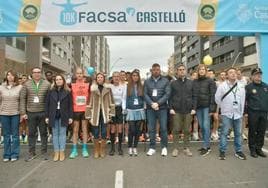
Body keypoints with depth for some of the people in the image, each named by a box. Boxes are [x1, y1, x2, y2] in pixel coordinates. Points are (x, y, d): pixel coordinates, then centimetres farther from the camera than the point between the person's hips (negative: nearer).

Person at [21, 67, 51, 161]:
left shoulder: (47, 84, 0)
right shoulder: (27, 84, 3)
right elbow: (23, 98, 3)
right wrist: (23, 112, -1)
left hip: (43, 112, -1)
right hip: (31, 113, 1)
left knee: (44, 132, 9)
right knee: (31, 133, 11)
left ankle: (44, 151, 22)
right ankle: (31, 152, 24)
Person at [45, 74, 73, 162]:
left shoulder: (67, 92, 1)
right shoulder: (51, 91, 6)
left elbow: (70, 105, 0)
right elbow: (47, 104, 5)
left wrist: (70, 117, -5)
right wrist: (47, 116, 0)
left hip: (63, 116, -2)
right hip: (53, 116, 2)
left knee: (62, 133, 4)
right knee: (55, 134, 7)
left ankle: (62, 152, 12)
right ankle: (56, 152, 16)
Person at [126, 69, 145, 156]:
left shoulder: (141, 86, 7)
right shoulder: (128, 87, 1)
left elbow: (143, 98, 9)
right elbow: (125, 98, 1)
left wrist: (143, 107, 1)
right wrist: (125, 109, -4)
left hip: (139, 110, 2)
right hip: (131, 110, -2)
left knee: (137, 129, 6)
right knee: (131, 129, -4)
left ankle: (135, 147, 19)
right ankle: (130, 147, 14)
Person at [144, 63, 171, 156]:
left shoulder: (165, 81, 4)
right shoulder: (147, 81, 9)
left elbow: (167, 94, -4)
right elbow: (145, 94, 1)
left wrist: (158, 103, -14)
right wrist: (151, 104, -13)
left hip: (162, 108, -1)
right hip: (150, 108, 1)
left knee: (163, 128, 3)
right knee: (151, 128, 6)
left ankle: (164, 147, 18)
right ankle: (152, 147, 17)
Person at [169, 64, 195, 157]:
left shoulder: (191, 83, 9)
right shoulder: (173, 83, 6)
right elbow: (170, 97, 3)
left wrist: (193, 108, -1)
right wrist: (171, 108, -5)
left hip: (188, 110, 1)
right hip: (176, 110, -1)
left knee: (187, 130, 8)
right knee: (176, 130, 3)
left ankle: (186, 148, 20)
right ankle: (175, 148, 13)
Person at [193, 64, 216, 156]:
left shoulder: (210, 81, 0)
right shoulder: (195, 82, 12)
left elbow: (213, 95, -5)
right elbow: (193, 95, 11)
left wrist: (212, 108, -12)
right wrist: (193, 107, 4)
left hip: (206, 106, -4)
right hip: (198, 107, 4)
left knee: (206, 126, -7)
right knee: (202, 127, 7)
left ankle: (206, 147, 2)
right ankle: (207, 145, 18)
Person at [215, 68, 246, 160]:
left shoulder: (241, 86, 3)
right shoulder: (222, 86, -5)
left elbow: (243, 100, 8)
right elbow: (217, 98, 0)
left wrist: (241, 112, 8)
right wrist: (224, 107, 7)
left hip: (238, 114, 3)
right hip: (226, 114, -3)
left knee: (238, 133, 11)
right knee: (224, 133, 1)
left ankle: (238, 151, 24)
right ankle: (222, 151, 11)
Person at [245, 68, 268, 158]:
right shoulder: (249, 87, -3)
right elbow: (244, 100, -5)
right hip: (253, 113, -4)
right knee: (252, 132, 4)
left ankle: (259, 148, 22)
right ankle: (252, 149, 14)